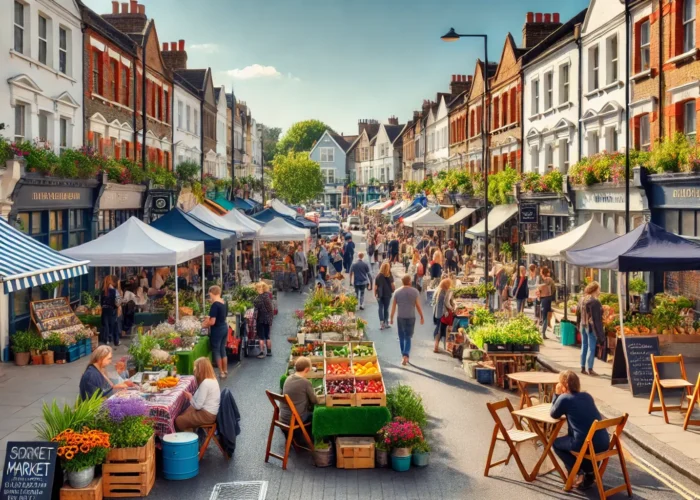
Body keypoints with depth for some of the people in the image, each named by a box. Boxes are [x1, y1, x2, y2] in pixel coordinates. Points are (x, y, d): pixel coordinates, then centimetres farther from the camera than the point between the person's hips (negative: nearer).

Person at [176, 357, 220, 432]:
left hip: (207, 415, -10)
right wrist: (192, 396, 1)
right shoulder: (212, 379, 6)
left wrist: (190, 397, -5)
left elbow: (198, 405, -21)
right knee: (182, 415, 19)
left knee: (178, 421, -2)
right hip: (211, 412, 10)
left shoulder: (205, 383, -24)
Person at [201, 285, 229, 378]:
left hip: (217, 330, -8)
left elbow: (212, 322, -21)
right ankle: (225, 371, 23)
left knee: (216, 351, 5)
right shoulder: (224, 303, 5)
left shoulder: (215, 305, -20)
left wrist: (204, 325, -3)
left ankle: (221, 372, 10)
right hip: (225, 328, 8)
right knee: (223, 350, 16)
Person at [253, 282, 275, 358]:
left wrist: (254, 320, -12)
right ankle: (269, 351, 22)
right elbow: (272, 309, 5)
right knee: (267, 336, 16)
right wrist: (270, 319, 11)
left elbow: (256, 311, -18)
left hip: (260, 320, -6)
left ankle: (262, 352, 0)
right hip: (268, 319, 6)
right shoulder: (268, 297, 1)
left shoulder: (257, 299, -16)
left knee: (261, 337, 0)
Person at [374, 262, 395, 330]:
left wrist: (375, 294, -1)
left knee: (381, 308, 8)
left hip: (380, 295, 1)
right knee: (386, 308, 9)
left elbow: (375, 286, -6)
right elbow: (392, 285, -6)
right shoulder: (389, 276, -8)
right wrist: (393, 290, 11)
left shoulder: (378, 276, -4)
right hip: (387, 294, -1)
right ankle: (386, 323, 14)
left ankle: (381, 323, -3)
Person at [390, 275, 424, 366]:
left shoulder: (397, 292, -2)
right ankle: (406, 356, -13)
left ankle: (404, 355, 24)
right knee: (408, 337, 3)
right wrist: (421, 317, 6)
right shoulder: (415, 291, -6)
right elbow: (418, 306, -4)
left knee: (402, 337, 15)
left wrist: (391, 318, 9)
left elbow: (393, 306, 0)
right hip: (411, 317, -1)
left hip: (400, 317, 1)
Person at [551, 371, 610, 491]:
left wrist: (556, 394, 15)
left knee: (556, 443, 22)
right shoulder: (587, 396, 16)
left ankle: (582, 473, 10)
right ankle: (590, 472, 25)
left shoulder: (564, 398, -3)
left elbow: (553, 414, 12)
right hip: (604, 443, 6)